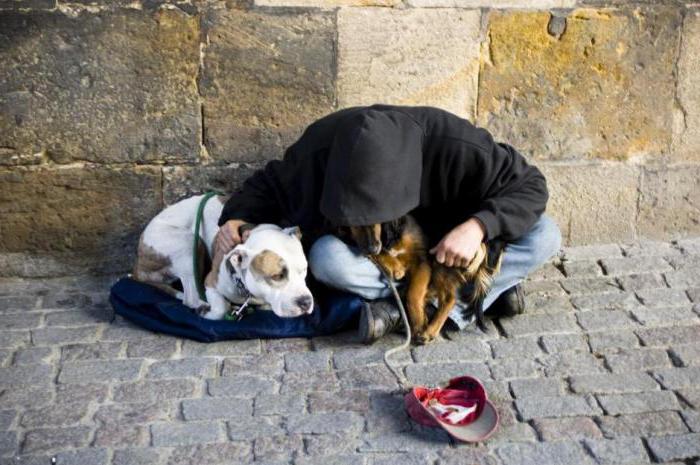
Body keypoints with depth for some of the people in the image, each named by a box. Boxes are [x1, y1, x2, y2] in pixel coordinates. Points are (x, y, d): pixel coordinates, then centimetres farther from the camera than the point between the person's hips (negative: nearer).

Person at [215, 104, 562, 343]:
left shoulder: (452, 144, -33)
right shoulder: (321, 147, -26)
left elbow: (530, 186, -24)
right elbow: (269, 183, -6)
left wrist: (478, 225, -40)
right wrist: (237, 218, -26)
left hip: (447, 243, -1)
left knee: (544, 237, -26)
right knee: (326, 258, -35)